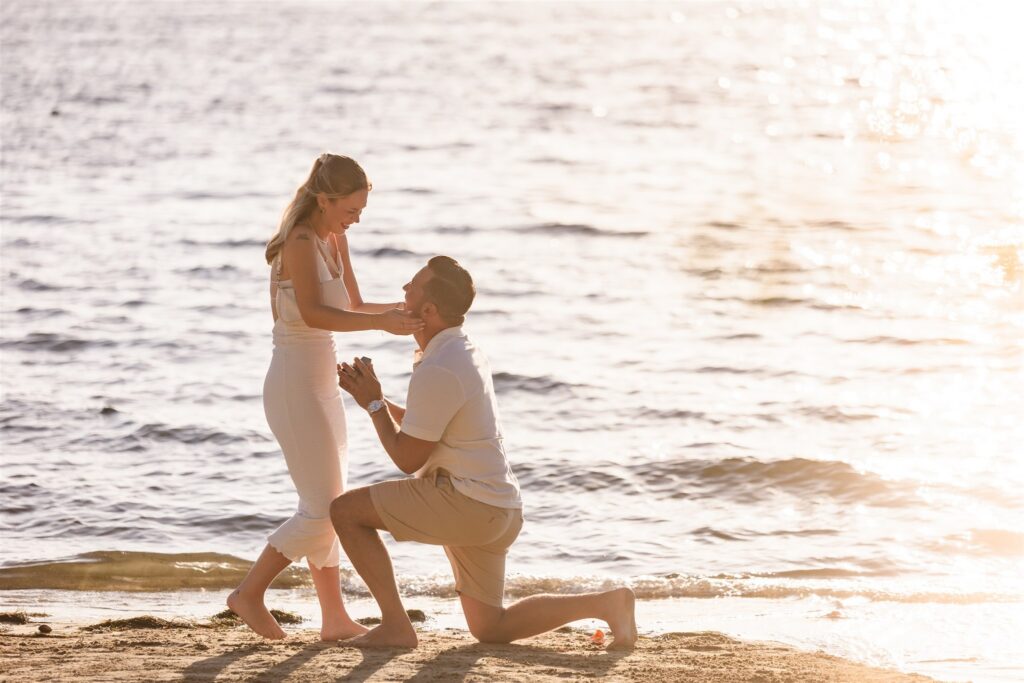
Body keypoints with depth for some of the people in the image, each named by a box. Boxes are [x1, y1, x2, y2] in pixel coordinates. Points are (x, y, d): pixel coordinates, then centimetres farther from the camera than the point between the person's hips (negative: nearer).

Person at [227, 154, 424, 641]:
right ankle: (250, 593, 4)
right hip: (296, 387, -9)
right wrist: (380, 323, -38)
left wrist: (403, 309, 1)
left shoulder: (335, 241, 10)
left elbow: (353, 307, 18)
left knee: (328, 507, 12)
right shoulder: (301, 242, -17)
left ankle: (335, 618, 17)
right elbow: (312, 312, -31)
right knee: (323, 509, -7)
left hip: (321, 385, 9)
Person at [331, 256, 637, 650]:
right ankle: (605, 604, 6)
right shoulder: (462, 352, 12)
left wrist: (373, 404, -2)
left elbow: (407, 459, -14)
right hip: (493, 510, 10)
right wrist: (372, 396, 13)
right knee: (489, 629, 16)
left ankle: (395, 624, -4)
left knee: (345, 511, -5)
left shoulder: (438, 372, -20)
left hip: (466, 502, -10)